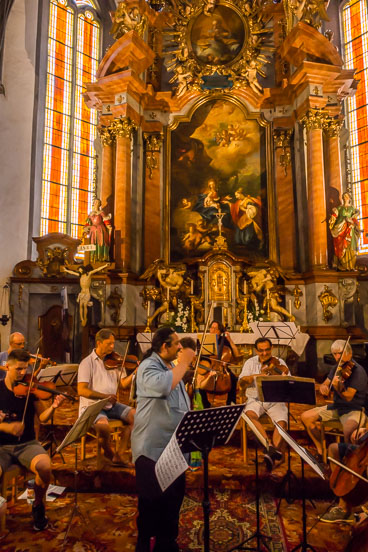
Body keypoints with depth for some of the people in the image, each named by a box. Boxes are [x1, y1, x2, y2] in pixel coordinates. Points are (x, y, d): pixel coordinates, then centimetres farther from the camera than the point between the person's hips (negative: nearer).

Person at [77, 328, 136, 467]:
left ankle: (119, 455, 1)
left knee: (135, 416, -13)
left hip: (111, 404, 5)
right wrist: (105, 396, -24)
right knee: (103, 425, -33)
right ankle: (109, 452, 1)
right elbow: (82, 391, -15)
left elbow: (124, 384, 1)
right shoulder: (87, 362, -7)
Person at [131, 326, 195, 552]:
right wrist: (183, 363, -28)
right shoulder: (148, 366, -17)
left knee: (174, 498, 19)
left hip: (174, 446, 8)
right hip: (153, 447, -8)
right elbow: (163, 386, -39)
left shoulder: (171, 366, 9)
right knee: (152, 500, 8)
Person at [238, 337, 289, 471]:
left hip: (275, 400, 0)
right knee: (249, 414, -31)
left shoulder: (279, 362, 7)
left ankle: (273, 455, -23)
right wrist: (254, 376, -20)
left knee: (282, 422, -28)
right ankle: (270, 446, -30)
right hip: (255, 399, 0)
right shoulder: (250, 362, 9)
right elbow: (241, 382, -1)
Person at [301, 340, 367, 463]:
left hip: (355, 409, -7)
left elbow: (348, 397, -23)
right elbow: (325, 384, 9)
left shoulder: (358, 371, -16)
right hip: (336, 407, 7)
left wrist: (337, 386, -42)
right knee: (306, 417, -3)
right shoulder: (336, 369, 6)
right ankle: (321, 451, 12)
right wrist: (323, 387, -15)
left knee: (348, 430, -39)